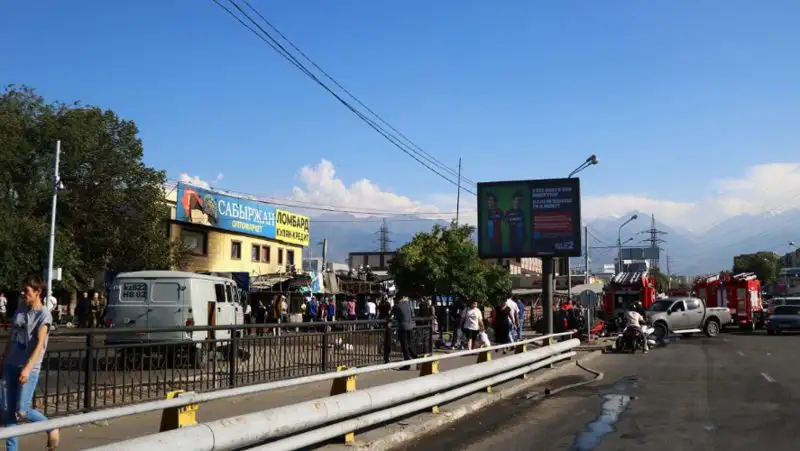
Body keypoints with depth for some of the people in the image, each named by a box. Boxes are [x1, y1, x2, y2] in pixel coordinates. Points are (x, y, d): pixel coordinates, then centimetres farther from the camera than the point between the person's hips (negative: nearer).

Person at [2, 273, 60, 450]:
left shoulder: (44, 314, -11)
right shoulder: (20, 308, 9)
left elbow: (40, 344, -18)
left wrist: (27, 368, -28)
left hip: (29, 368, -6)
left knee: (22, 411, -11)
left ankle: (51, 428, 14)